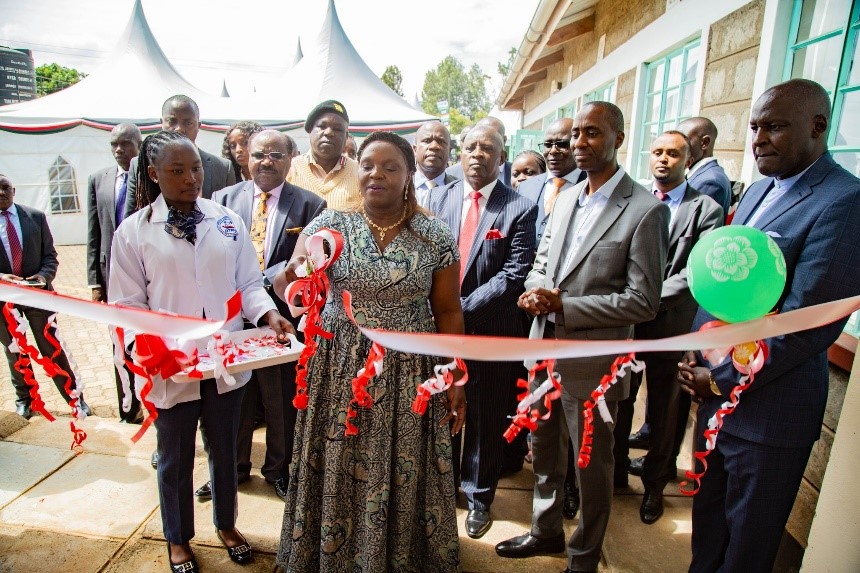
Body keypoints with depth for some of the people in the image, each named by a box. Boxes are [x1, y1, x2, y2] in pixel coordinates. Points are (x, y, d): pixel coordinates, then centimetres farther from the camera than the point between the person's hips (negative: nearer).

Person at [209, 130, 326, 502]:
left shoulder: (310, 205, -3)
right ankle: (233, 467, 40)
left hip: (283, 317, -2)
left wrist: (261, 281, -17)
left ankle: (279, 469, 36)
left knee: (282, 401, 14)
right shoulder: (224, 199, 4)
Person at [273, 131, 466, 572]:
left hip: (408, 374, 0)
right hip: (340, 368, 1)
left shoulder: (436, 236, -4)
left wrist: (456, 379, -1)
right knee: (338, 470, 13)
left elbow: (448, 311, 0)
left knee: (403, 475, 12)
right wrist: (292, 280, -33)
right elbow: (290, 284, -10)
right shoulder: (330, 223, -3)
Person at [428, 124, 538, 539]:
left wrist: (465, 307, -18)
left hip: (490, 331, -3)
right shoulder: (439, 198, 5)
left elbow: (514, 275, -14)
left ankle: (479, 497, 35)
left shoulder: (520, 208, -7)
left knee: (486, 419, 13)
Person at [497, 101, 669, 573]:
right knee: (544, 454, 23)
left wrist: (562, 304, -20)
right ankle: (545, 531, 47)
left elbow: (643, 301, -16)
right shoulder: (564, 198, 8)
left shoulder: (646, 210, -13)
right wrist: (535, 290, -9)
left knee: (592, 467, 15)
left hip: (592, 362, -6)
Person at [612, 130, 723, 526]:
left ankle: (655, 484, 33)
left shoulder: (706, 210, -2)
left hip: (671, 324, -2)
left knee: (664, 411, 13)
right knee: (619, 403, 14)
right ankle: (615, 472, 35)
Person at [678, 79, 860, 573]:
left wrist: (723, 379, -15)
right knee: (708, 516, 24)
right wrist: (696, 352, 1)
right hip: (717, 392, 8)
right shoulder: (758, 191, 10)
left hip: (769, 408, -7)